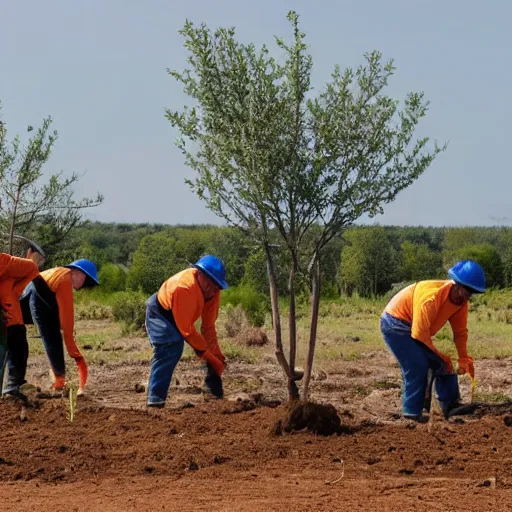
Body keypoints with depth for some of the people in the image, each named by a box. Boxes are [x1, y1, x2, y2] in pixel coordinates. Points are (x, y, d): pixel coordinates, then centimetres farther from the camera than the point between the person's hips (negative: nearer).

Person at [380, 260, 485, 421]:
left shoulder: (461, 301, -7)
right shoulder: (431, 296, -33)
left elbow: (460, 331, 1)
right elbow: (420, 333, -29)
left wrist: (464, 360, -11)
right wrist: (439, 356, -19)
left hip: (417, 328, 9)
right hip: (395, 324, -9)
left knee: (442, 364, 3)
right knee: (417, 366, -19)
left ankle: (451, 406, 11)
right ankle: (412, 414, -12)